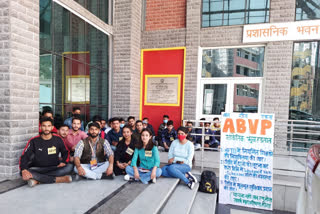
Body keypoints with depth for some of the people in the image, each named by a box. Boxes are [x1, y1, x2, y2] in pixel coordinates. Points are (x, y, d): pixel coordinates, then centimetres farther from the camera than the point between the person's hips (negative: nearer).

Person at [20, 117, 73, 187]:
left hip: (54, 168, 1)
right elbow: (24, 156, -6)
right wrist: (24, 170, -25)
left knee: (69, 167, -27)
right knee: (22, 173, -30)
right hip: (38, 169, 0)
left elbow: (65, 152, 15)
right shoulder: (34, 141, -1)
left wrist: (63, 162, -5)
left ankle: (37, 180, -29)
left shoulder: (57, 139, 3)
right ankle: (57, 179, -31)